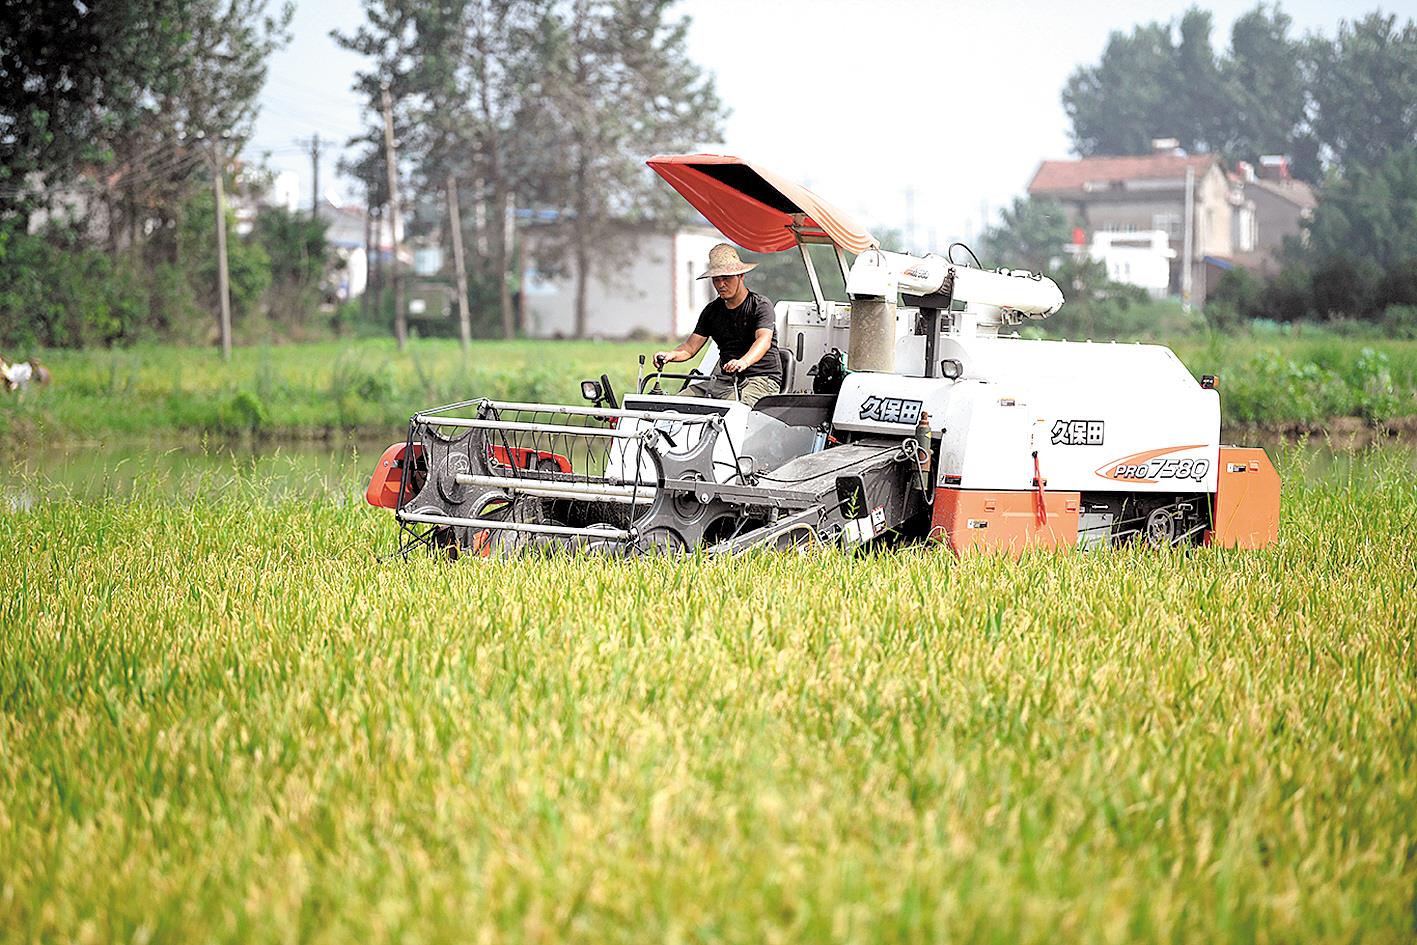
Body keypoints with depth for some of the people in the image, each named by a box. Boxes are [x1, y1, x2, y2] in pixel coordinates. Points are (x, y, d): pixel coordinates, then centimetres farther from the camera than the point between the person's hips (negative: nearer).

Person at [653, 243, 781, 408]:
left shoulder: (760, 305, -4)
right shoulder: (712, 310, 15)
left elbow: (764, 340, -22)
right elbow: (690, 347, 10)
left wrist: (743, 362, -44)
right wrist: (671, 355, -14)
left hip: (761, 379, -6)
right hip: (725, 380, 6)